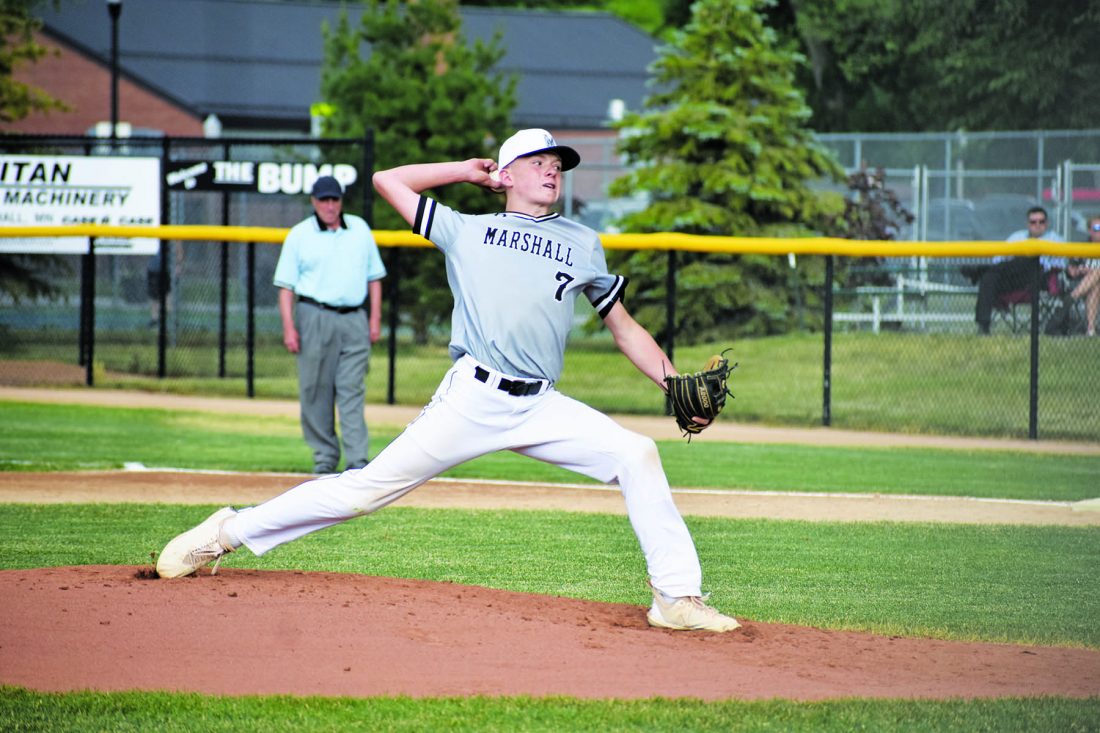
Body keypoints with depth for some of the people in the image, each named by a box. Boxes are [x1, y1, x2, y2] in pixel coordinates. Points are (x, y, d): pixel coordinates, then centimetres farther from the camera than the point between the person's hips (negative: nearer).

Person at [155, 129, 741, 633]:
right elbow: (388, 180, 21)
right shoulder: (468, 230, 16)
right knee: (371, 486, -7)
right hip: (470, 400, -3)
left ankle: (677, 599, -11)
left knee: (636, 455, -15)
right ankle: (228, 532, 3)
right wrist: (466, 171, 23)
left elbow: (625, 328, 22)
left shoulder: (583, 245, 20)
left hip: (542, 408, 3)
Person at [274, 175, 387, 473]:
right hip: (315, 317, -1)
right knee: (315, 391, 0)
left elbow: (374, 276, 16)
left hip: (354, 320, 1)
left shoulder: (360, 229, 12)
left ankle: (357, 460, -11)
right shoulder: (299, 235, 4)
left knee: (352, 391, -5)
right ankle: (325, 456, 10)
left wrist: (375, 318, 7)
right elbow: (286, 284, 1)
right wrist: (289, 327, -9)